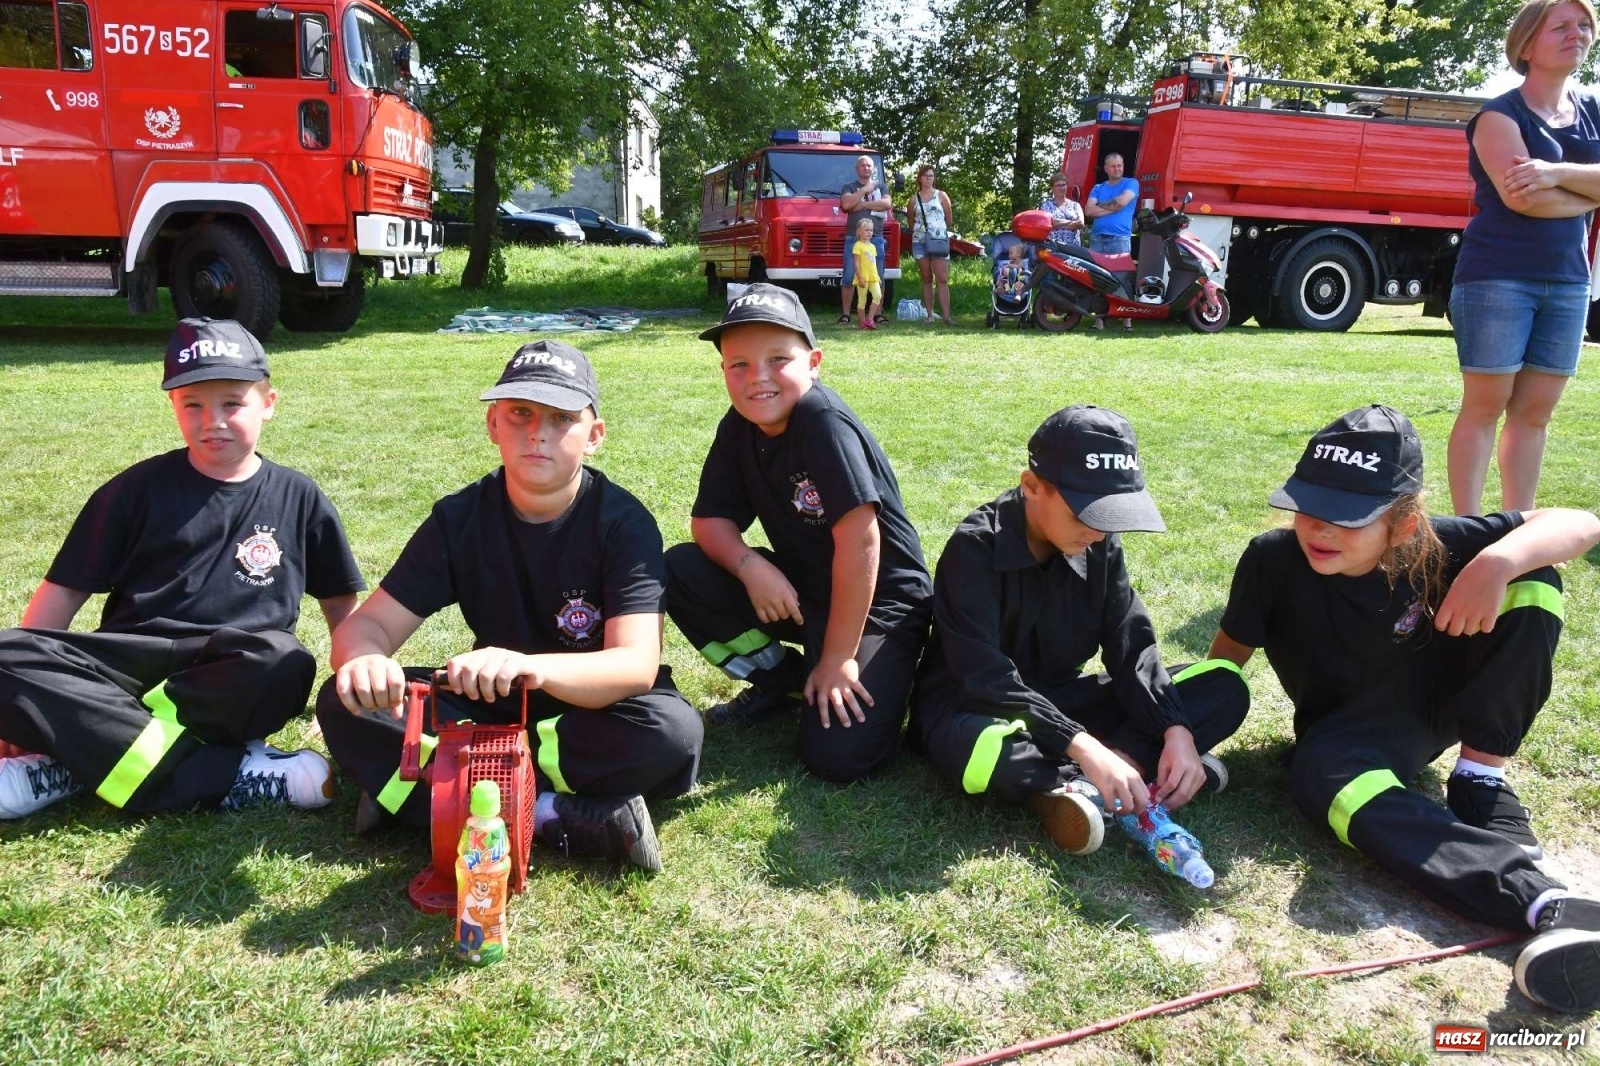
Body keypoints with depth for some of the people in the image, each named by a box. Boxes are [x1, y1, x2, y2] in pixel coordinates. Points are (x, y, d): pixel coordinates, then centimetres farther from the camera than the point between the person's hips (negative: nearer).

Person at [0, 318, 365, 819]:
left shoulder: (298, 496, 12)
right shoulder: (138, 489, 11)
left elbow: (341, 603, 17)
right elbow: (64, 590, 10)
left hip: (231, 681, -1)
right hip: (127, 663, 1)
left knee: (285, 667, -36)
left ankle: (71, 767, -25)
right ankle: (235, 775, -33)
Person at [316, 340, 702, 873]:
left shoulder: (624, 522, -17)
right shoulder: (459, 519, -7)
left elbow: (636, 665, -28)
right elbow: (369, 623, -10)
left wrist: (531, 667, -49)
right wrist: (363, 661, -36)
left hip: (597, 706, -2)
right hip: (493, 707, 3)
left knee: (672, 731, -35)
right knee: (346, 704, -18)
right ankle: (550, 817, -28)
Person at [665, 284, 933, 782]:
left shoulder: (824, 422, -26)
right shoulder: (739, 428, -4)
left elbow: (859, 538, -28)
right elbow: (709, 519, 0)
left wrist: (837, 657, -22)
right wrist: (749, 564, -24)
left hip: (877, 603, -7)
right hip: (798, 589, 7)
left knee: (838, 756, -21)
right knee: (680, 571, -10)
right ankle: (782, 681, 7)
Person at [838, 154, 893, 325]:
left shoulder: (880, 186, 16)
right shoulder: (849, 187, 11)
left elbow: (887, 203, -4)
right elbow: (846, 204, -10)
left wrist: (862, 204, -7)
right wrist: (864, 190, -5)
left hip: (876, 238, 2)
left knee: (878, 278, 2)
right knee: (849, 278, -4)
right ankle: (845, 314, -1)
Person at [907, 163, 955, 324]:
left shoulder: (941, 195, 5)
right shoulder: (914, 198, 8)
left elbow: (949, 217, 10)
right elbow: (911, 220, 16)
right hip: (920, 242, 2)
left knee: (942, 279, -8)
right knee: (927, 279, 5)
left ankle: (946, 316, -13)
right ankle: (929, 314, 7)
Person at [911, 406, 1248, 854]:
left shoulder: (1101, 545, -4)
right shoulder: (976, 547, -22)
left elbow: (1131, 649, -6)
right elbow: (984, 676, -30)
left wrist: (1177, 731, -24)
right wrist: (1083, 746, -39)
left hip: (1058, 700, 6)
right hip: (975, 708, -6)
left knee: (1224, 686, -9)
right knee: (981, 751, -45)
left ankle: (1078, 788, -24)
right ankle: (1139, 763, -24)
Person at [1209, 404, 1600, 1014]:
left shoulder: (1432, 549, -20)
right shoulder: (1273, 561, -23)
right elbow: (1227, 657, -10)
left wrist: (1499, 561, -39)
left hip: (1436, 699, 2)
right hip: (1351, 732, -2)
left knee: (1532, 583, -20)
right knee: (1321, 776, -40)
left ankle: (1481, 778, -14)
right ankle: (1544, 900, -48)